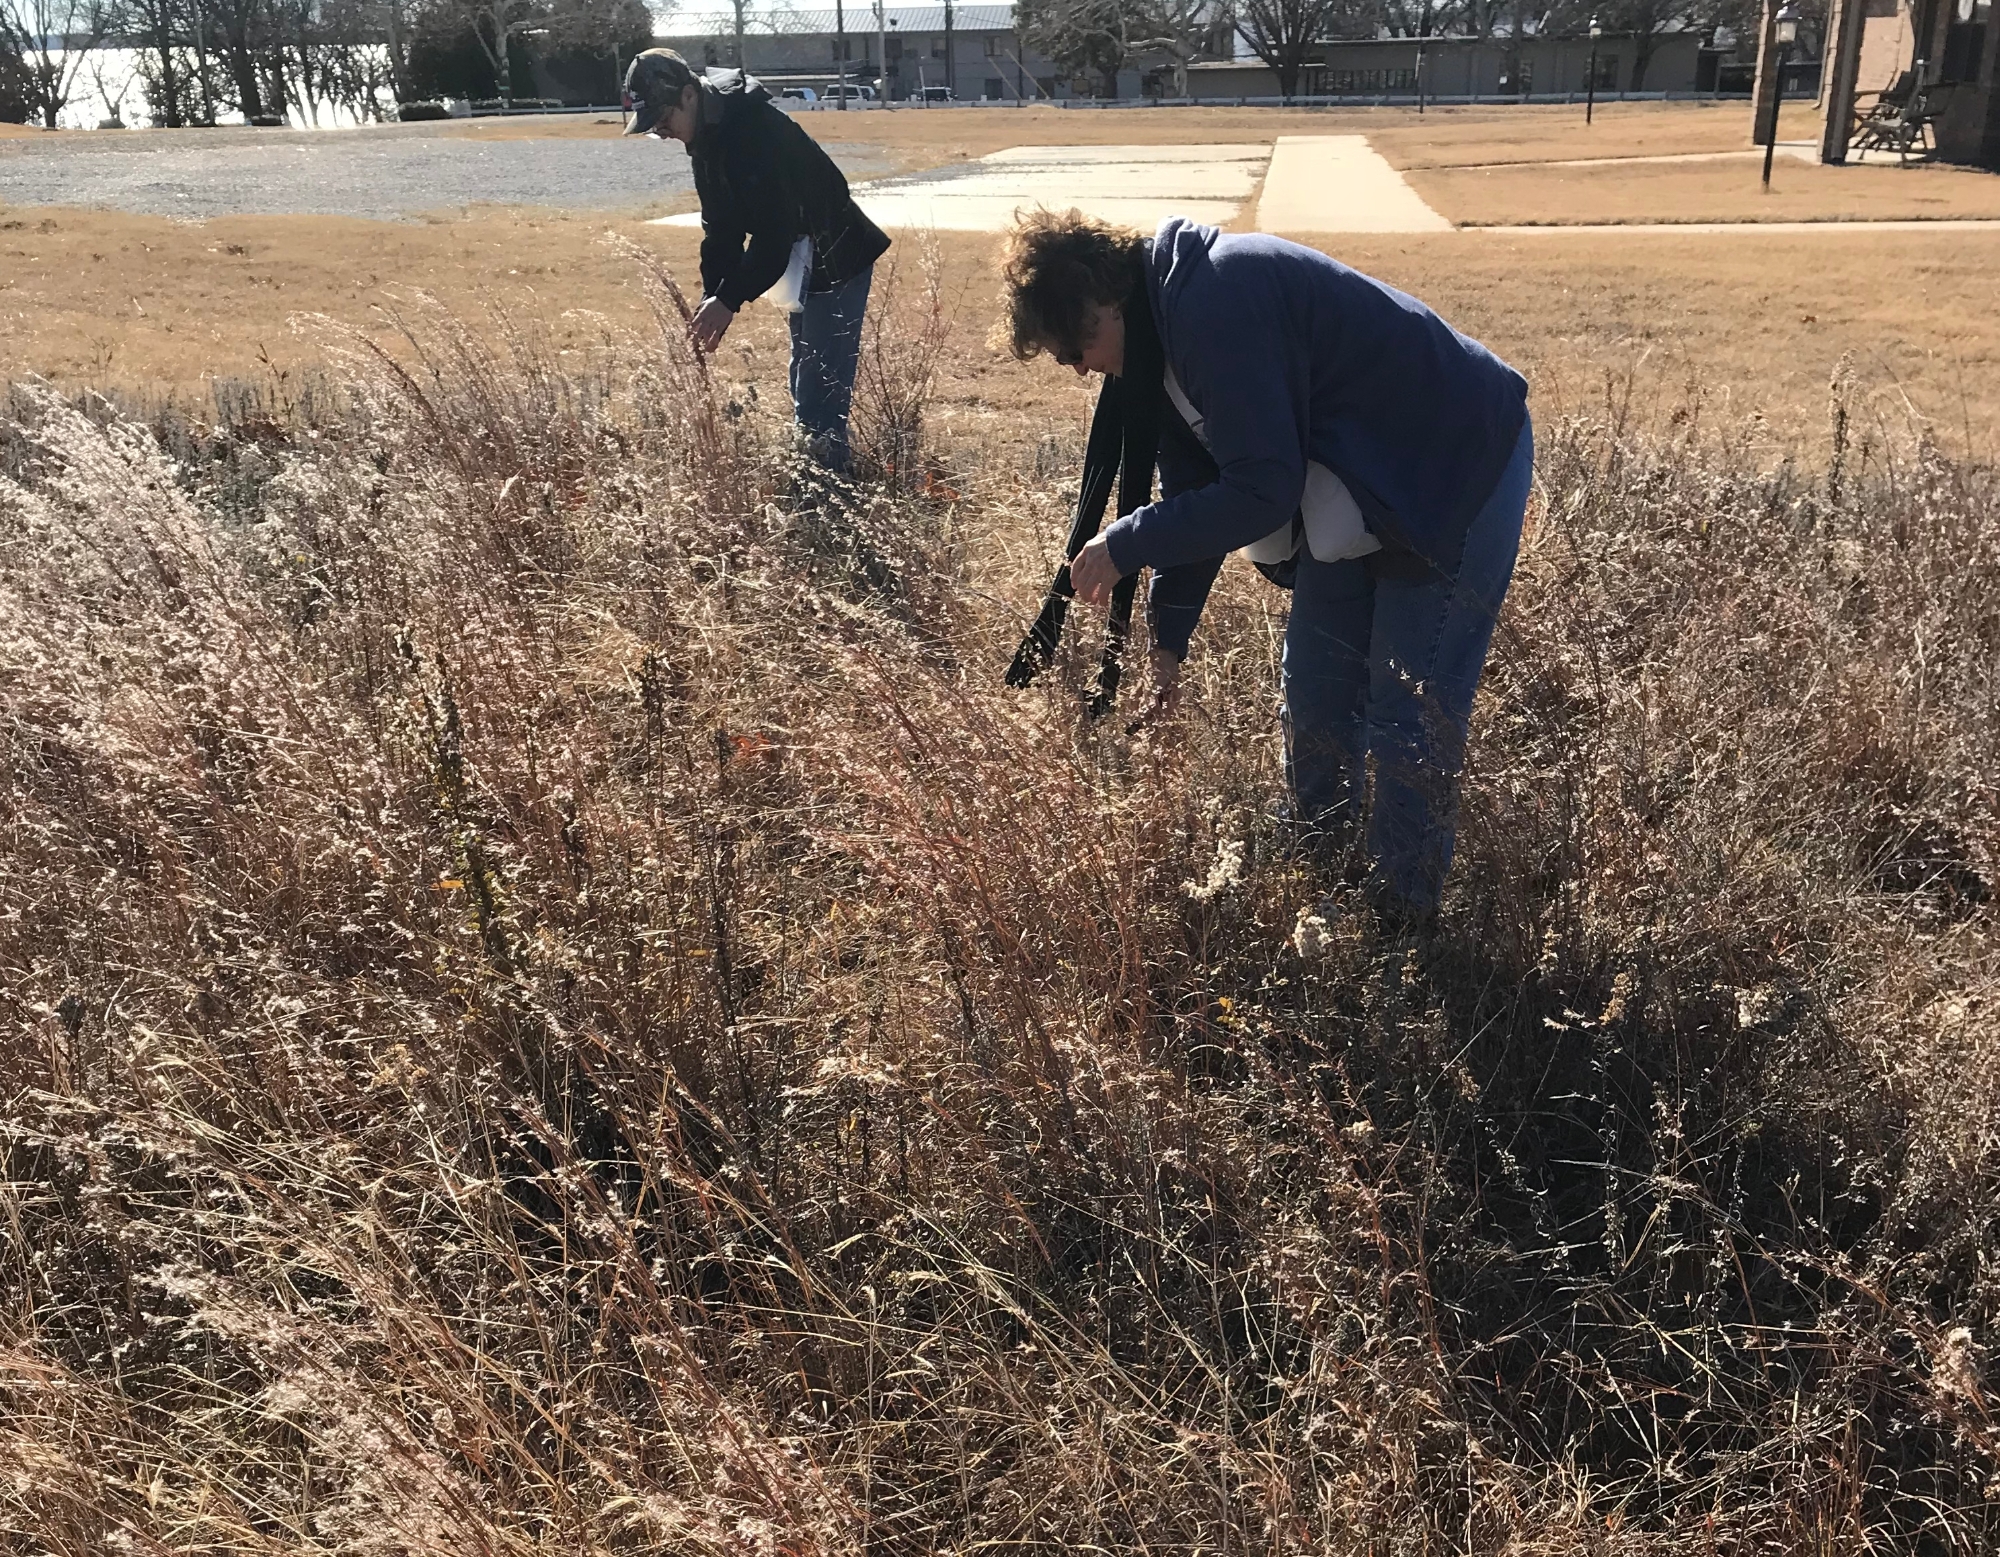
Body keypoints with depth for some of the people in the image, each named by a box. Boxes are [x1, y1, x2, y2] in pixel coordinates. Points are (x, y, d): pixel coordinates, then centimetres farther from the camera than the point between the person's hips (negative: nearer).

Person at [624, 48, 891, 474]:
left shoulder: (758, 129, -27)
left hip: (839, 263, -11)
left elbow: (776, 229, -30)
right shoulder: (706, 138, 5)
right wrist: (713, 297, -2)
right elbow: (722, 229, 9)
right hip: (806, 268, 11)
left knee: (822, 395, -14)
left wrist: (730, 299, -28)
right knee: (805, 390, 16)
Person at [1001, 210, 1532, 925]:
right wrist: (1168, 635, 6)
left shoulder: (1216, 302, -29)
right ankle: (1322, 881, 31)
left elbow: (1263, 491, -30)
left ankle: (1397, 926, 7)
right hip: (1356, 486, 10)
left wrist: (1126, 545, -20)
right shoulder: (1168, 314, 2)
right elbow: (1195, 488, 8)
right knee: (1314, 693, 15)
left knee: (1409, 718, -6)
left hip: (1459, 472, -10)